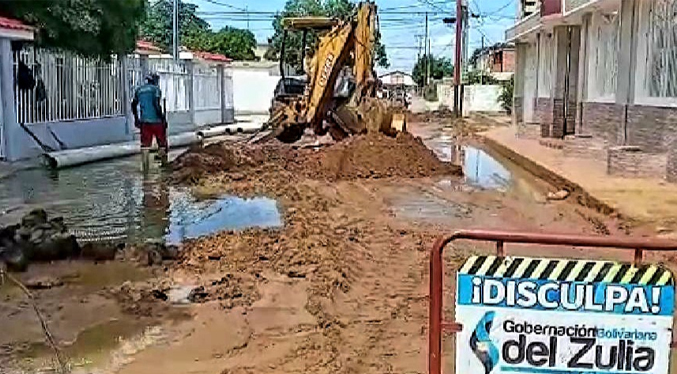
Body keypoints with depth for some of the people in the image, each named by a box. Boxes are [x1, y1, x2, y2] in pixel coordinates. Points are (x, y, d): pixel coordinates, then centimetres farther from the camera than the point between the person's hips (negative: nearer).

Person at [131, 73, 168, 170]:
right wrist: (162, 117, -10)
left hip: (144, 121, 4)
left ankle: (145, 166, -1)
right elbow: (157, 104, -16)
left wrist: (136, 118, 26)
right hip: (156, 120, -4)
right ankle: (164, 162, 19)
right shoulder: (156, 89, -4)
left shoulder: (139, 90, 13)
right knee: (162, 141, 10)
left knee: (145, 144, 3)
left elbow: (134, 105, 17)